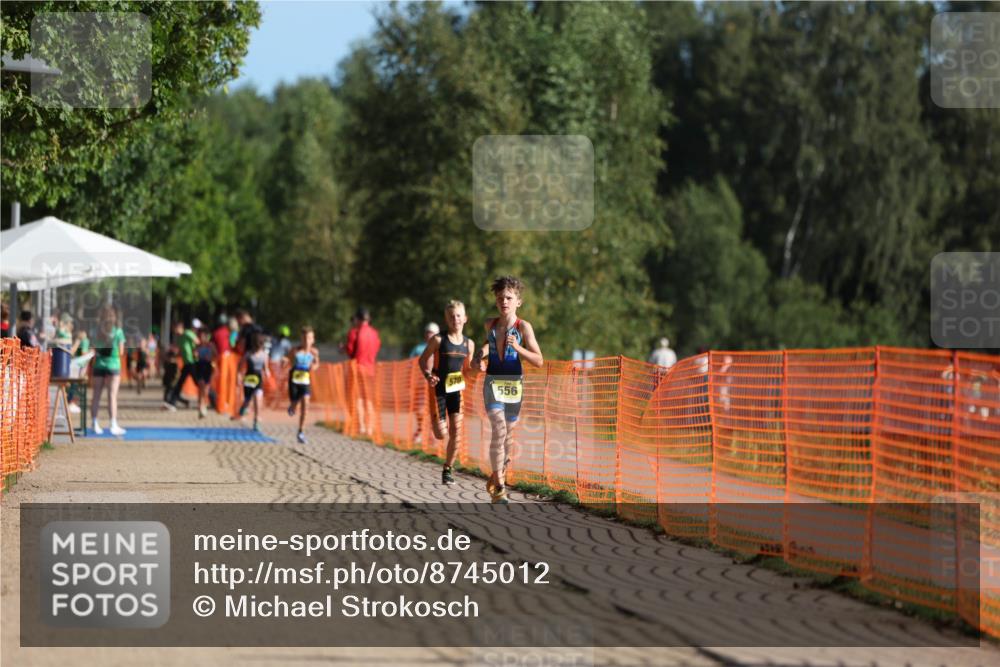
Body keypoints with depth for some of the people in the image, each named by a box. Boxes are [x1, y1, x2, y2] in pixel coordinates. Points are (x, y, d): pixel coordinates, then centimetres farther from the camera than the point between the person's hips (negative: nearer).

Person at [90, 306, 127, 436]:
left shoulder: (97, 331, 1)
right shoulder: (118, 331, -7)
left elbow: (94, 350, 2)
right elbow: (121, 352, -4)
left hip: (98, 365, 3)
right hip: (113, 364, -3)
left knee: (96, 396, 9)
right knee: (112, 396, -3)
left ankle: (95, 424, 10)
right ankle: (113, 425, -7)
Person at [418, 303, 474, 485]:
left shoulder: (469, 344, 5)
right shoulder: (438, 340, -8)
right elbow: (423, 360, 0)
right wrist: (428, 375, -18)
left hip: (456, 390, 4)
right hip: (438, 390, -4)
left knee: (456, 432, -2)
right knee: (441, 434, -7)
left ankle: (447, 470, 12)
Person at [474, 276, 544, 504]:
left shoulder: (523, 327, -5)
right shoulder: (490, 325, 5)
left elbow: (539, 361, -9)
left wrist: (518, 348, -24)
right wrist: (484, 353, 8)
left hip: (514, 384, 0)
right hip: (493, 382, 0)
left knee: (508, 435, 9)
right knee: (498, 430, -17)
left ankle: (498, 475, 33)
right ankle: (499, 487, -16)